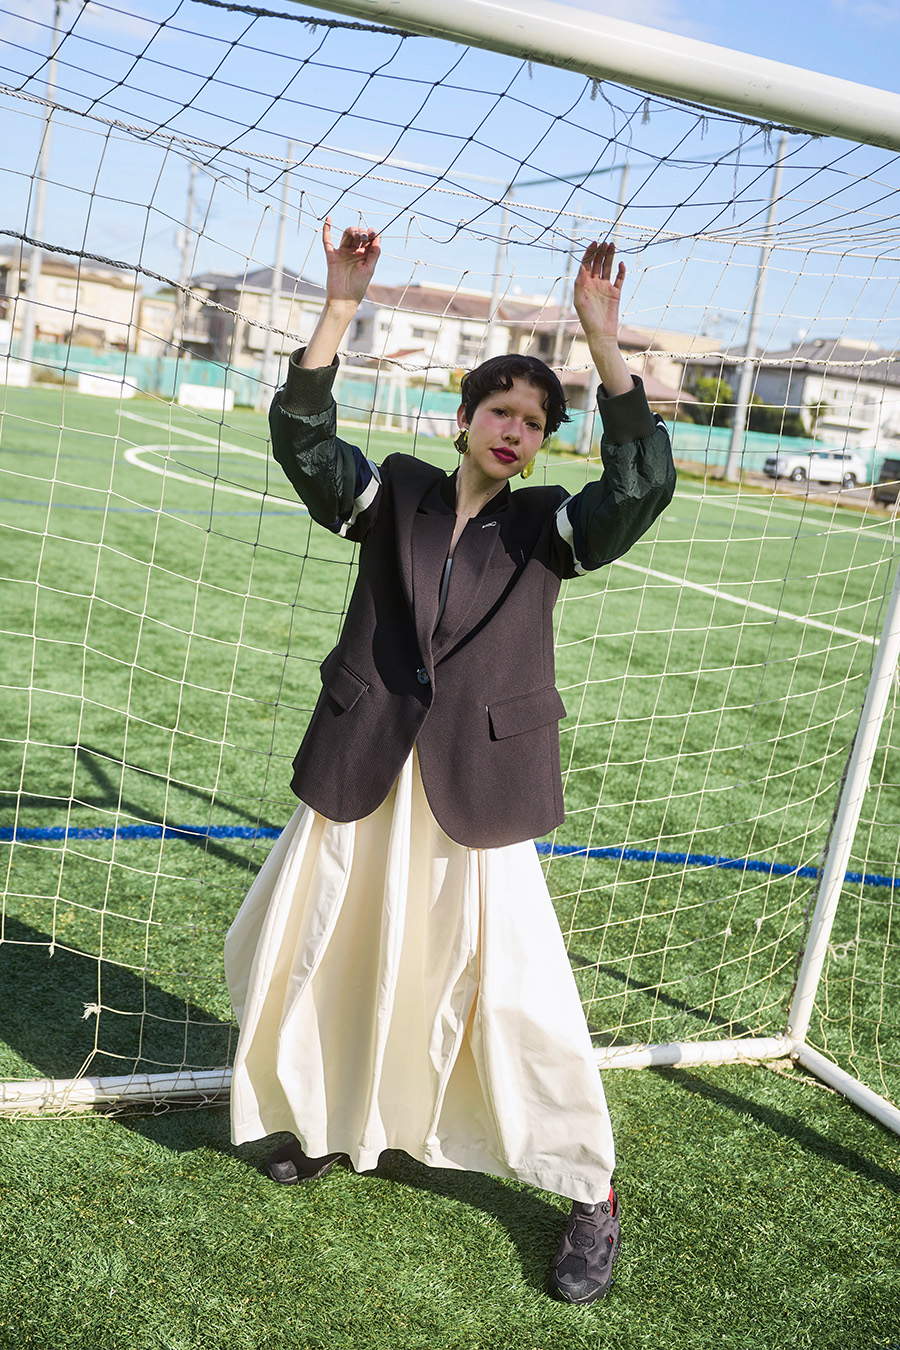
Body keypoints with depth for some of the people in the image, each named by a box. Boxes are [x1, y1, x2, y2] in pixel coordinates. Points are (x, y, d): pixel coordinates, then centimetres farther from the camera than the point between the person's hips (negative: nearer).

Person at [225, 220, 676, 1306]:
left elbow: (641, 485, -16)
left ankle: (592, 1195, 20)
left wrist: (601, 341, -21)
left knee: (519, 995, -2)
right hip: (360, 781, 3)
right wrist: (340, 308, -18)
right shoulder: (393, 496, 5)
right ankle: (327, 1121, 45)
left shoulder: (545, 529, 1)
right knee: (302, 963, 16)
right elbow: (300, 437, -9)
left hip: (474, 797, -2)